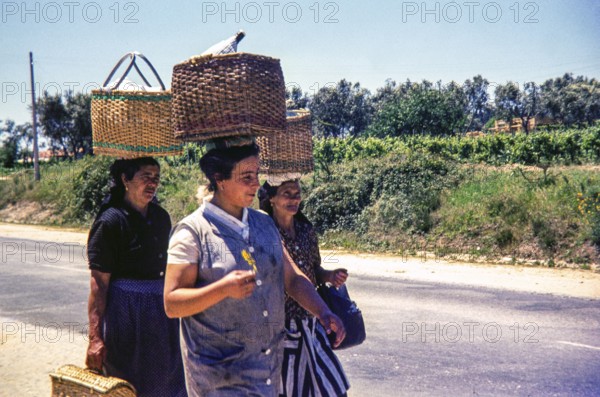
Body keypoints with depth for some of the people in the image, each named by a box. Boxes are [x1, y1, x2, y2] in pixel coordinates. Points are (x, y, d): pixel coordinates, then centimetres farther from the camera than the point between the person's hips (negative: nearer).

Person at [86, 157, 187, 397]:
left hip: (161, 310, 6)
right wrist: (95, 337, -19)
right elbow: (98, 284, -16)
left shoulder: (161, 217, 6)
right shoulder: (110, 222, -14)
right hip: (126, 312, -6)